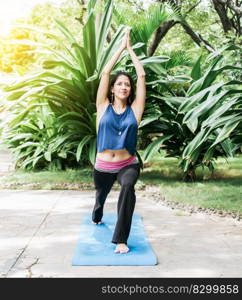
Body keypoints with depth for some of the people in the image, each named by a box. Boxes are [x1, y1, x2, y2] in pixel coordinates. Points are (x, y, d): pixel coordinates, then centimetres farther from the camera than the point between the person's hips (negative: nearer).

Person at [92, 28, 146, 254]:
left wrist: (130, 49, 7)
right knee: (101, 196, 28)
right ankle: (97, 218, 66)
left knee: (128, 187, -36)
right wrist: (120, 47, 2)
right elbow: (105, 73, -4)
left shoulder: (135, 109, 1)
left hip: (128, 165, -2)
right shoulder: (104, 107, 1)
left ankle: (121, 239, -29)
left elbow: (141, 75, -1)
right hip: (103, 167, 2)